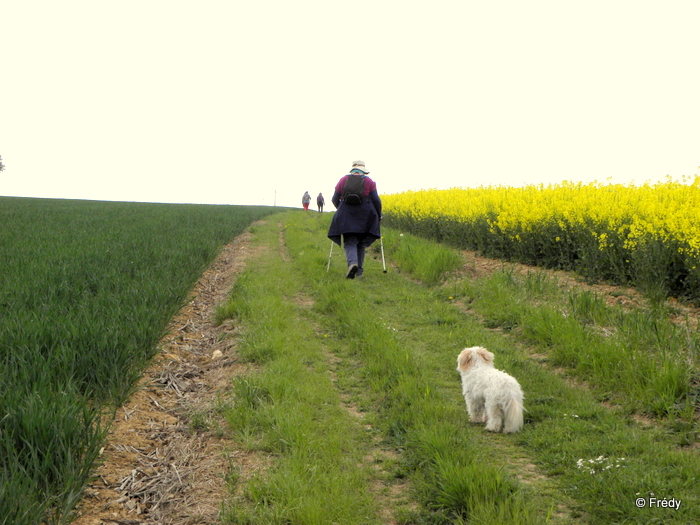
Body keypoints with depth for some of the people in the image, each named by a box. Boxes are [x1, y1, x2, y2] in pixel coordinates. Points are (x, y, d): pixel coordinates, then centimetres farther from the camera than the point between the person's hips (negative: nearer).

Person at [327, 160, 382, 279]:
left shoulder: (343, 180, 5)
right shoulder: (369, 181, 1)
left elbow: (335, 199, 7)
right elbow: (376, 200, -3)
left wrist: (341, 209, 27)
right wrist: (379, 215, 12)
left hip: (347, 217, 0)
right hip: (364, 218, 0)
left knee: (349, 243, -2)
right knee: (361, 243, 14)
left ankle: (352, 263, -31)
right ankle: (359, 270, 14)